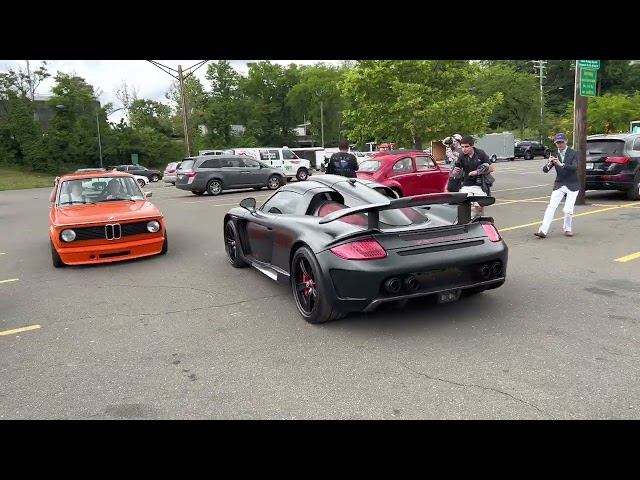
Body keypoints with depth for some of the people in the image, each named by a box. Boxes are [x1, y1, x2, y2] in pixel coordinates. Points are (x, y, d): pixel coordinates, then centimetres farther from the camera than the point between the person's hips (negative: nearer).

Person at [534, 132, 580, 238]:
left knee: (568, 210, -6)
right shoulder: (554, 155, 2)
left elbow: (574, 168, -24)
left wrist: (561, 164, -39)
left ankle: (568, 229, 18)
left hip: (572, 185, -2)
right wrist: (549, 163, -29)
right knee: (551, 207, -10)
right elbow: (545, 170, -6)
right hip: (559, 185, 2)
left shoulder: (573, 153, -7)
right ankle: (543, 231, -16)